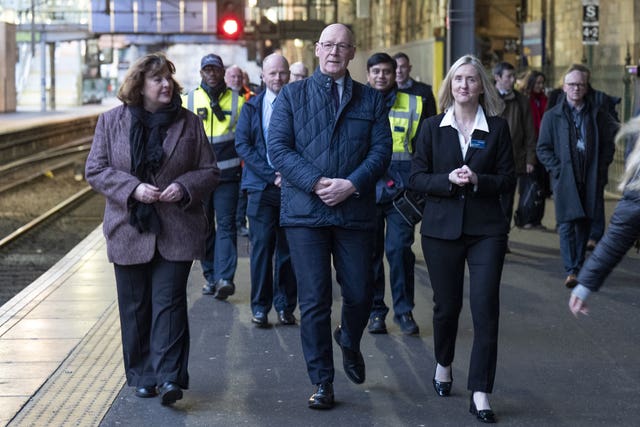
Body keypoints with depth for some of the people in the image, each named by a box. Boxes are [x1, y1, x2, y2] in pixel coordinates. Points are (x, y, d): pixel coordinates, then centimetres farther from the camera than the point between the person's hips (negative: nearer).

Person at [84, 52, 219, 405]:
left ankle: (169, 377, -10)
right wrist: (134, 188, -15)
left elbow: (209, 172, 7)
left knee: (169, 303, -8)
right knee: (135, 307, 8)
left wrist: (184, 187, -14)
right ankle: (143, 376, 19)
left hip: (176, 231, -1)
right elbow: (95, 170, 0)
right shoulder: (111, 121, 4)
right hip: (130, 230, 1)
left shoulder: (189, 123, 4)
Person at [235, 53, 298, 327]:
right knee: (262, 246, -2)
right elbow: (242, 145, 0)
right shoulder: (252, 108, 8)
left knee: (288, 248, 4)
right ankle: (260, 307, 5)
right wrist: (271, 175, -9)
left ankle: (285, 306, 12)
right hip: (261, 187, 0)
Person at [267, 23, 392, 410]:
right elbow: (278, 147, -3)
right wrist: (315, 182, -15)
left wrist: (350, 184, -14)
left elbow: (381, 151, 1)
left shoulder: (371, 99, 9)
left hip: (356, 211, 1)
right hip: (305, 212, -1)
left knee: (360, 296, 6)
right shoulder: (291, 95, 6)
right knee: (314, 301, 0)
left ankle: (350, 343, 40)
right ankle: (323, 383, 11)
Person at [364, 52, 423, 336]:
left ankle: (404, 310, 7)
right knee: (371, 251, 4)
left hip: (400, 191, -1)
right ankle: (375, 311, 14)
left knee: (400, 249, -5)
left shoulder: (413, 105, 7)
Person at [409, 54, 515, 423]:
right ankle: (443, 364, 40)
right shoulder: (433, 128, 4)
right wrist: (448, 179, -16)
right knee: (447, 305, 11)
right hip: (442, 227, 1)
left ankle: (480, 392, -4)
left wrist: (478, 180, -16)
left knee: (486, 308, -9)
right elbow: (417, 177, 1)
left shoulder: (497, 128, 3)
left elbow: (509, 180, 2)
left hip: (486, 229, -1)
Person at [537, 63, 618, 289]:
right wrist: (558, 169, -7)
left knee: (585, 223, 8)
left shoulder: (597, 115, 7)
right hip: (565, 180, -2)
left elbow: (609, 142, 14)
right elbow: (543, 148, 4)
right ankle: (571, 270, -12)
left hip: (591, 180, 2)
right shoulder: (552, 116, 2)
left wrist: (601, 168, 4)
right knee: (567, 224, -10)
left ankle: (579, 266, 20)